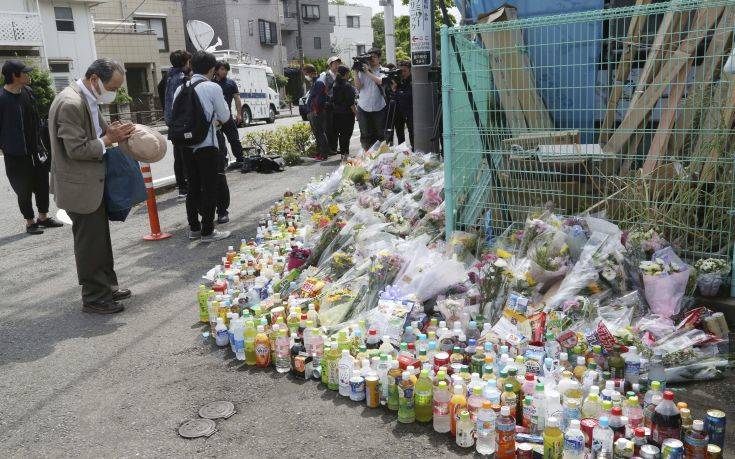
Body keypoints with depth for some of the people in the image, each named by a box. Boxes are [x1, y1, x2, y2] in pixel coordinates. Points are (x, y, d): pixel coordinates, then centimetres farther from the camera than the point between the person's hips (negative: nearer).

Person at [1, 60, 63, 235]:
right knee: (24, 189, 5)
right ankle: (30, 222, 19)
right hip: (16, 155, -7)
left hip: (35, 150, 7)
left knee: (42, 184, 15)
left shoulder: (27, 92, 4)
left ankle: (43, 217, 31)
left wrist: (39, 141, 13)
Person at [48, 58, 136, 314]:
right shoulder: (70, 104, -23)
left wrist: (114, 132, 1)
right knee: (90, 243, 1)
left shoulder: (88, 100, 7)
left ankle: (107, 287, 32)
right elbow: (76, 149, -25)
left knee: (100, 239, 18)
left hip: (92, 182, 10)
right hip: (80, 187, -10)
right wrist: (108, 140, -17)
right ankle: (94, 298, 13)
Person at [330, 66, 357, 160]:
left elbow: (333, 100, 14)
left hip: (337, 113, 7)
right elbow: (350, 102, -17)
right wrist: (356, 112, -11)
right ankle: (345, 154, -6)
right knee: (347, 135, -4)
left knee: (341, 134, 13)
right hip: (347, 113, -7)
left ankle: (343, 153, 19)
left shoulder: (335, 85, 7)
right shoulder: (347, 86, -14)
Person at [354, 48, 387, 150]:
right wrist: (356, 73, -11)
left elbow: (380, 81, -18)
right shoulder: (362, 70, 5)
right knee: (365, 135, 8)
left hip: (379, 108, -2)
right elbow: (358, 86, -1)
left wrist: (367, 72, -17)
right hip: (363, 108, 2)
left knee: (380, 134, 5)